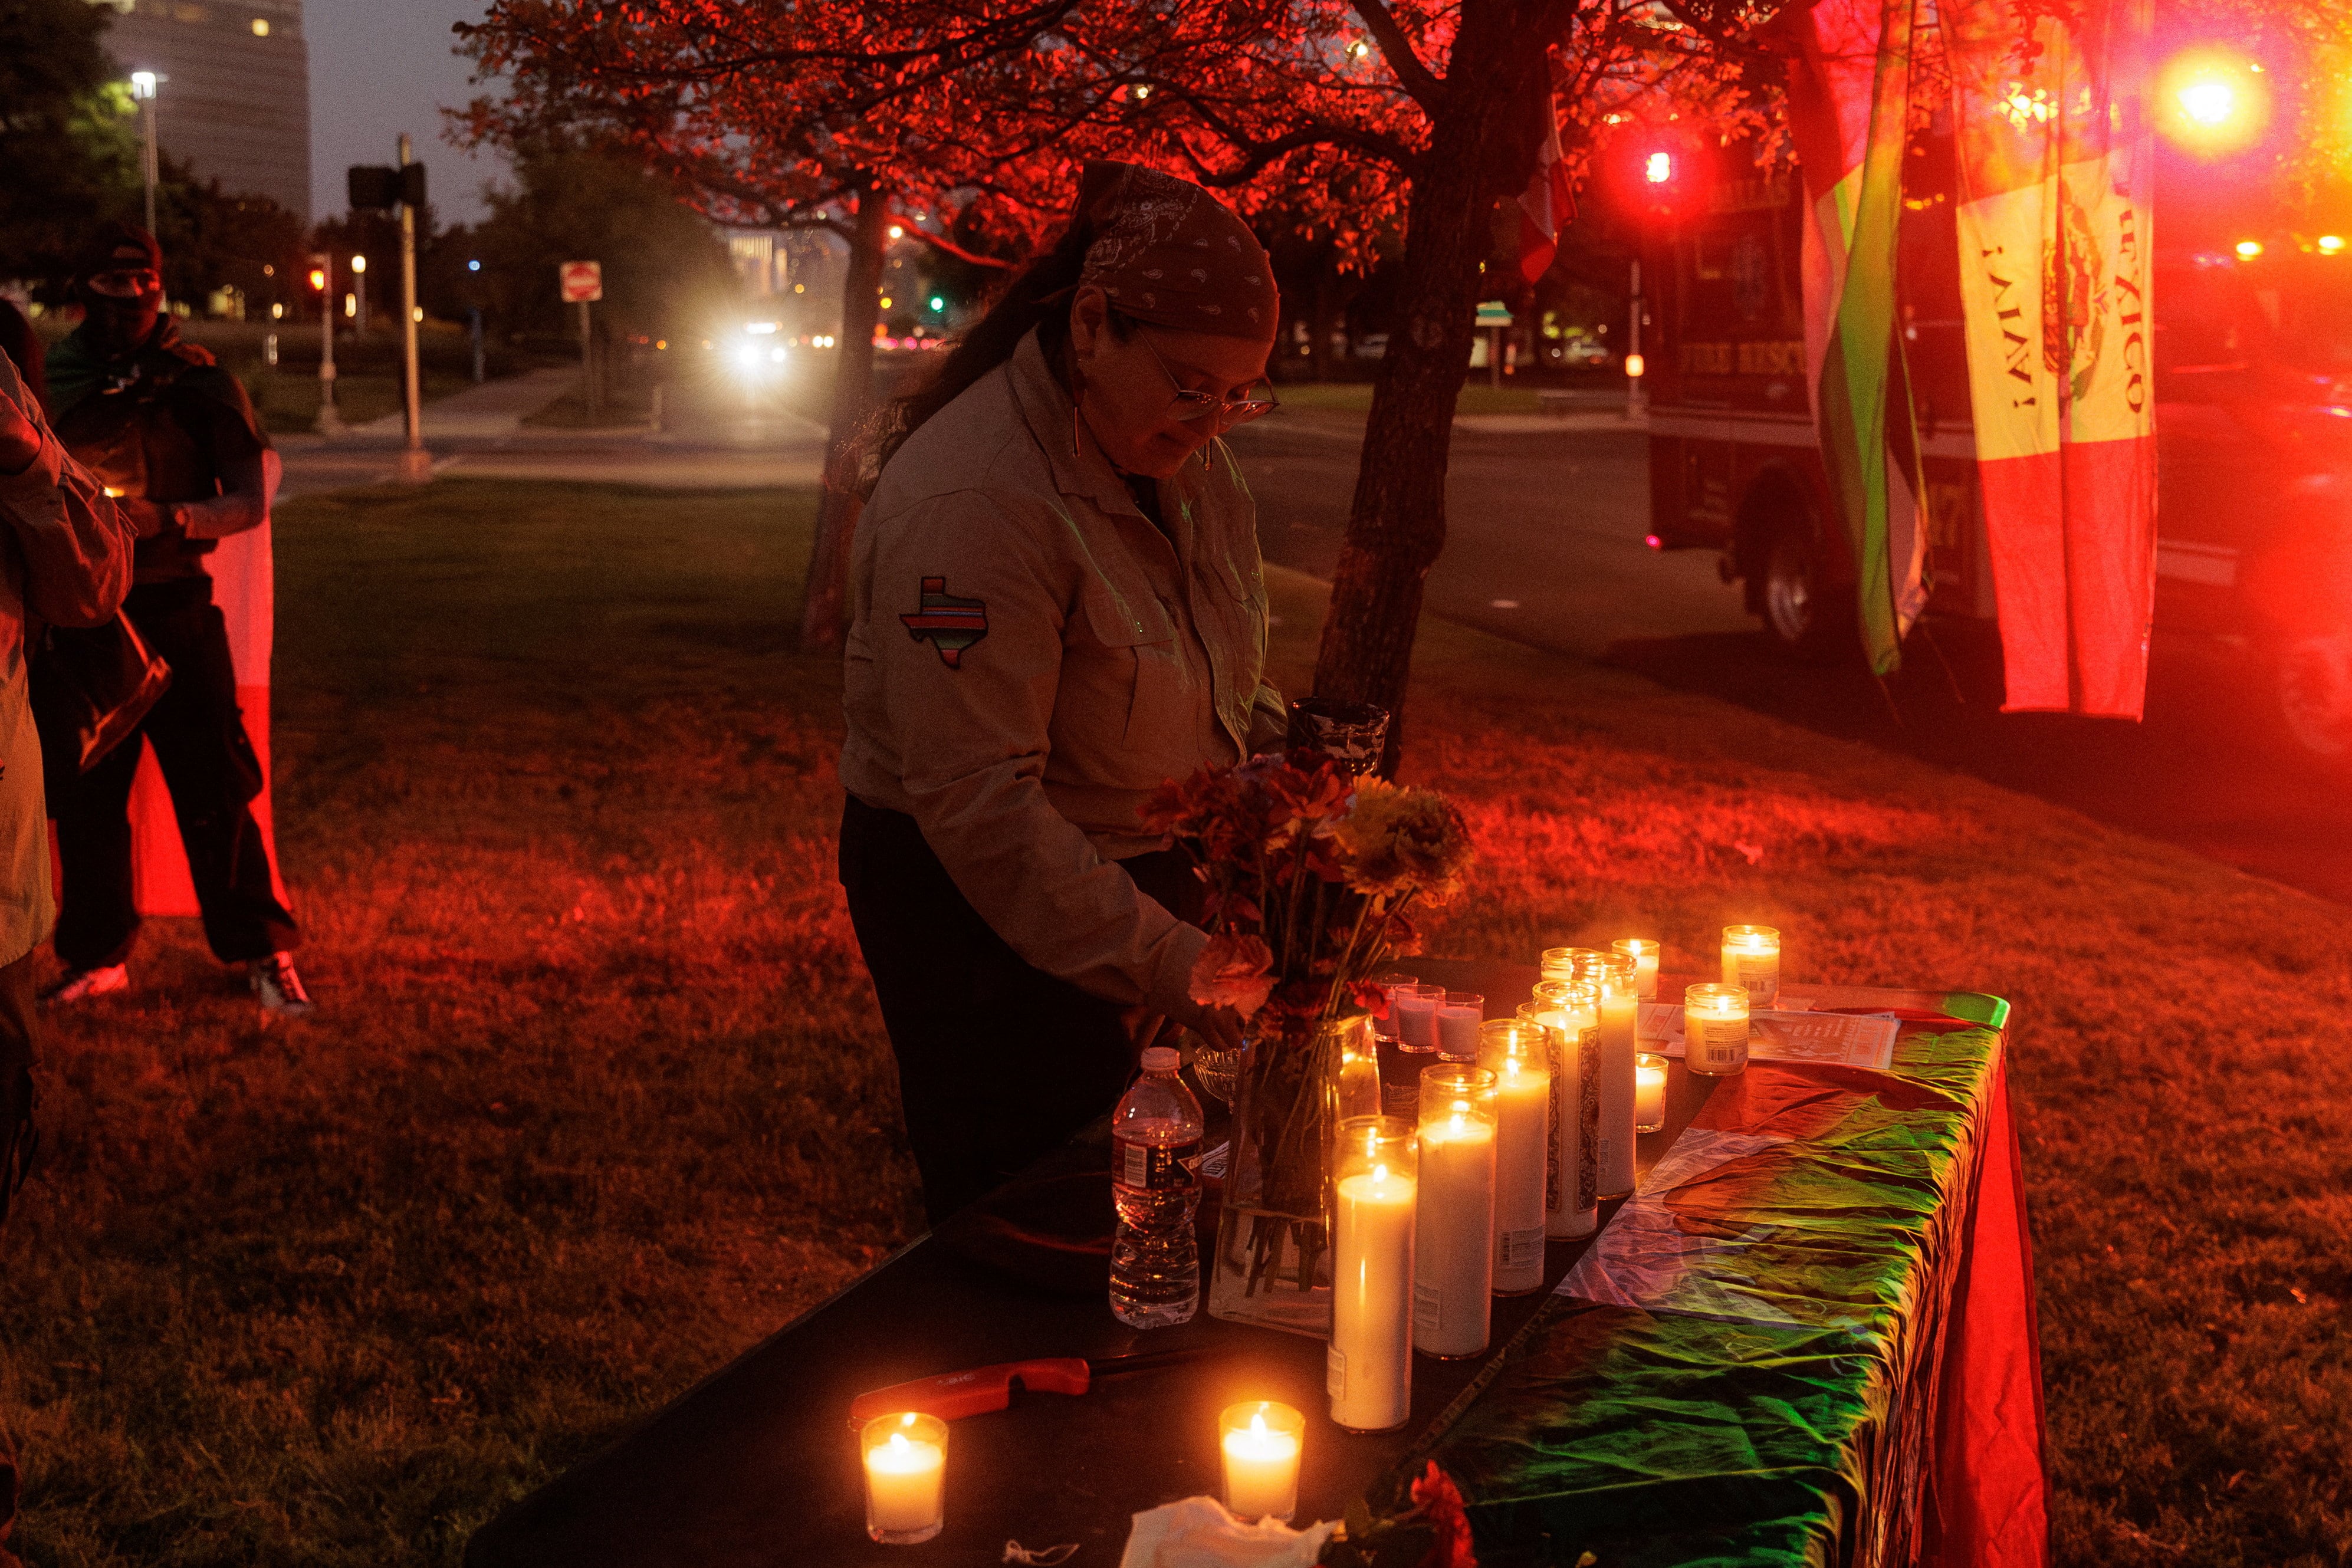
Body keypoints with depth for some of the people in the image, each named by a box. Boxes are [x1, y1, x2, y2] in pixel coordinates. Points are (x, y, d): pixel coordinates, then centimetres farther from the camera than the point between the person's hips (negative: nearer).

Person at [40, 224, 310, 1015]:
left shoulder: (201, 384, 0)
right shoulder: (52, 385, 6)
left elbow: (250, 501, -3)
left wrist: (169, 518, -19)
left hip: (173, 613, -2)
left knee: (215, 792, -2)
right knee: (84, 795, 8)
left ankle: (263, 953, 9)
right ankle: (99, 955, 21)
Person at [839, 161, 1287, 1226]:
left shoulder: (1178, 448, 3)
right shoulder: (970, 502, -27)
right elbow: (977, 801, -29)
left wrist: (1277, 756, -3)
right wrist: (1159, 960, -31)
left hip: (1142, 868, 8)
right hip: (983, 902, -8)